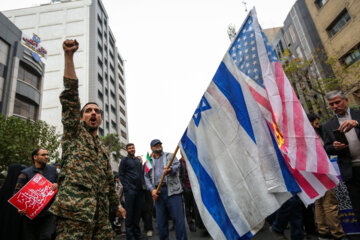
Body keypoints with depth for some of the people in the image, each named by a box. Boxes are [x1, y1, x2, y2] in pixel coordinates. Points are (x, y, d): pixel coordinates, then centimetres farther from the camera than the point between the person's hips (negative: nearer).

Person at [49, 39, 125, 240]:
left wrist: (117, 204, 30)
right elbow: (70, 96, -5)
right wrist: (69, 56, -11)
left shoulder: (102, 149, 22)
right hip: (74, 213, -6)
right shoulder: (74, 133, 7)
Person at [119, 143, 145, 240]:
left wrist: (142, 185, 10)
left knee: (138, 213, 10)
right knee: (129, 213, 1)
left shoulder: (138, 160, 17)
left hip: (139, 190, 5)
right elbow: (121, 175, -4)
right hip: (130, 191, -5)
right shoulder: (124, 160, 0)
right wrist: (126, 187, -11)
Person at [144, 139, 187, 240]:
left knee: (178, 218, -4)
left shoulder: (169, 156, 11)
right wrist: (152, 189, -2)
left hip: (172, 190, -3)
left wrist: (170, 169, -28)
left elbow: (177, 165, -5)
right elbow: (147, 177, 13)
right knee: (160, 220, 9)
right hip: (158, 192, 3)